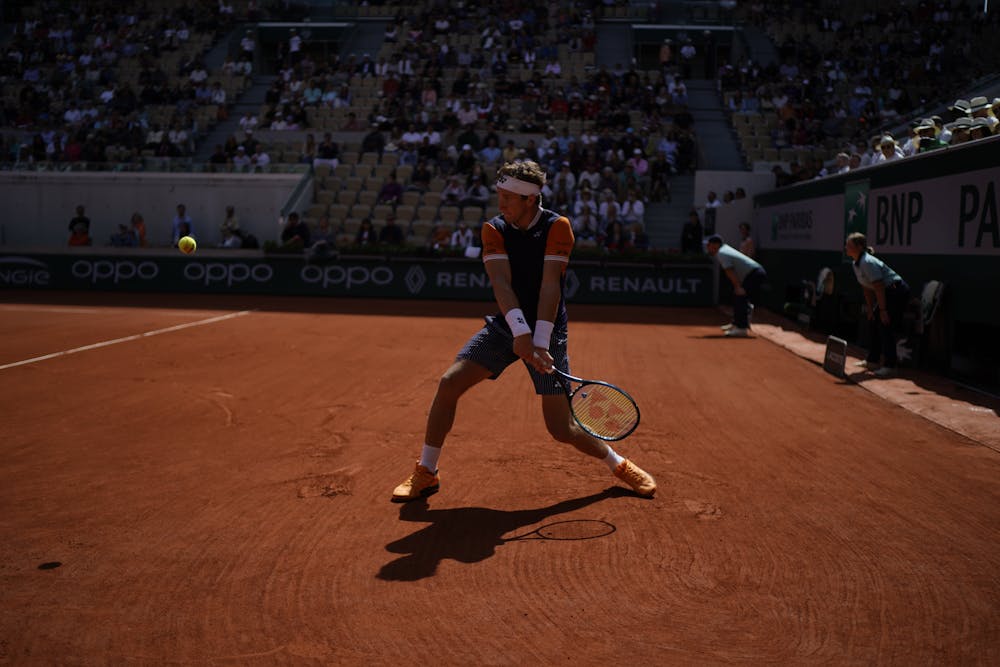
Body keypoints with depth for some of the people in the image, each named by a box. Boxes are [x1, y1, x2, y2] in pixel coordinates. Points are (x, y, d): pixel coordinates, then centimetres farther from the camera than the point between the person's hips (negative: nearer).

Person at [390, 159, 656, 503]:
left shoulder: (557, 226, -12)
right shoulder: (493, 229, -4)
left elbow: (550, 286, -22)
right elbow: (501, 283, -19)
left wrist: (540, 342, -31)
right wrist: (520, 332, -34)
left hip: (547, 333, -3)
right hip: (504, 327, 3)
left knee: (562, 430, -5)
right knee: (449, 383, -13)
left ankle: (619, 464, 23)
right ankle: (426, 473, 4)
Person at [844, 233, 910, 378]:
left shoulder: (868, 263, -25)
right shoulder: (855, 264, 5)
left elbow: (879, 287, -25)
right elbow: (866, 288, 14)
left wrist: (883, 310, -23)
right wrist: (870, 308, 14)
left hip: (897, 292, -10)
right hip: (888, 292, 10)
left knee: (886, 326, -12)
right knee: (875, 324, 14)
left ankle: (890, 366, -6)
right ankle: (872, 361, 25)